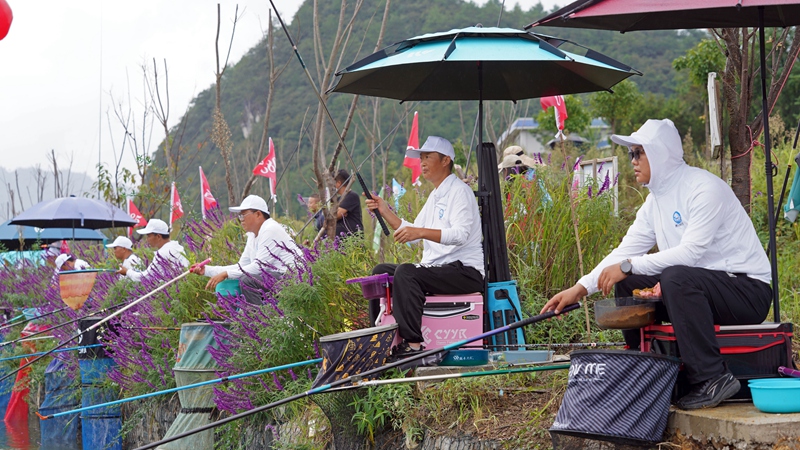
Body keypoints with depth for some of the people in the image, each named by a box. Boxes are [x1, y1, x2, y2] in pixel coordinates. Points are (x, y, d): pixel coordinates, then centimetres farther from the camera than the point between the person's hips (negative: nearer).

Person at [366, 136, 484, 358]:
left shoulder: (460, 191, -8)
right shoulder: (435, 196, 22)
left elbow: (460, 234, -24)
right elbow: (411, 233, 21)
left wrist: (421, 232, -35)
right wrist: (385, 211, 10)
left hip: (464, 271, -10)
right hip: (436, 269, 10)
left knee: (405, 272, -31)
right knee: (381, 272, 5)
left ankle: (413, 344, -36)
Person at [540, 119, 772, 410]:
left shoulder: (704, 189, -17)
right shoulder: (657, 200, 10)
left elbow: (691, 252, -27)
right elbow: (625, 251, 8)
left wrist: (629, 266, -24)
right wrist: (580, 289, -4)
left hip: (749, 289, -9)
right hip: (696, 288, 9)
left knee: (676, 277, -34)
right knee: (628, 284, 2)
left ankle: (712, 379, -29)